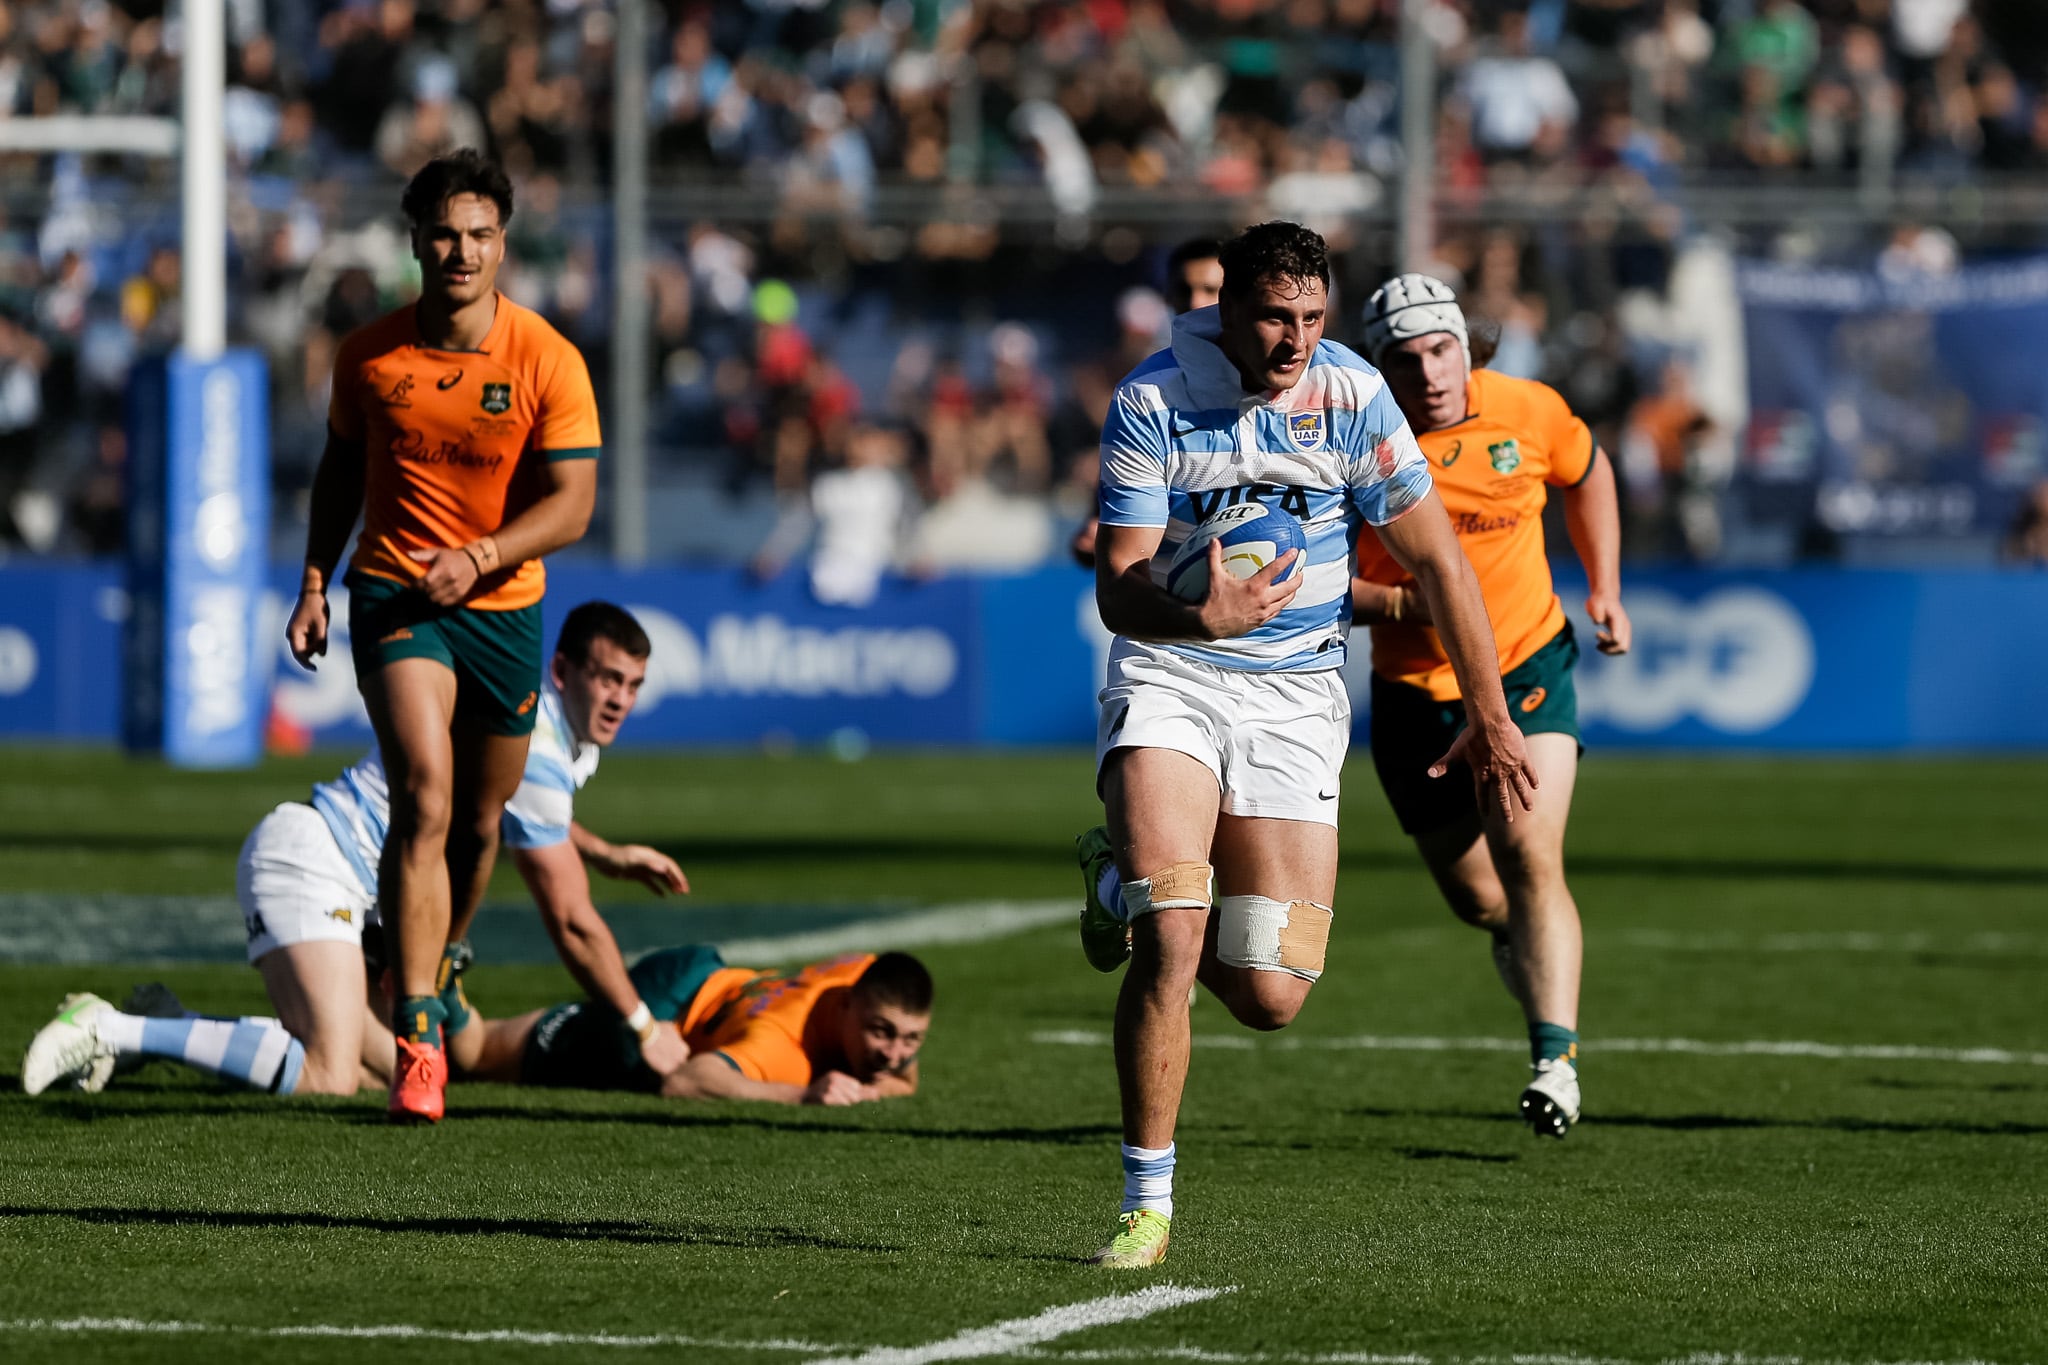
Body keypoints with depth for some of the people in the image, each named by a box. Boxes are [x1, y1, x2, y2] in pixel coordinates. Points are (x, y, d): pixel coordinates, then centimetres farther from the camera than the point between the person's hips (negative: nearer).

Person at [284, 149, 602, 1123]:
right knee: (425, 798, -20)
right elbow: (340, 468, 13)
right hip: (394, 596, -1)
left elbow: (572, 503, -13)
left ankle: (433, 972, 45)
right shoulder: (368, 356, -4)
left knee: (478, 823, 14)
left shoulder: (548, 363, -10)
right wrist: (316, 578, 4)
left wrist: (479, 555, -27)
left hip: (504, 605, 1)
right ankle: (417, 1041, -24)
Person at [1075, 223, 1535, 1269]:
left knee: (1270, 997, -3)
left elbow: (1437, 561, 1)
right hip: (1166, 675, -2)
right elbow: (1118, 589, -13)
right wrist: (1200, 619, -35)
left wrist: (1489, 715, 2)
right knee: (1170, 944, -22)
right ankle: (1147, 1207, -8)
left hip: (1296, 694, 2)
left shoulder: (1351, 397, -7)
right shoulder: (1151, 403, -12)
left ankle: (1141, 892, 30)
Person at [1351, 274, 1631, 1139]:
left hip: (1528, 669, -1)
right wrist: (1400, 603, -26)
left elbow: (1585, 473, 14)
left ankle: (1556, 1059, -25)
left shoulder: (1529, 412, -9)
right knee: (1473, 896, 11)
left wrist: (1605, 589, 9)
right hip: (1414, 696, 1)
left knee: (1529, 856, -21)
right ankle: (1522, 940, 48)